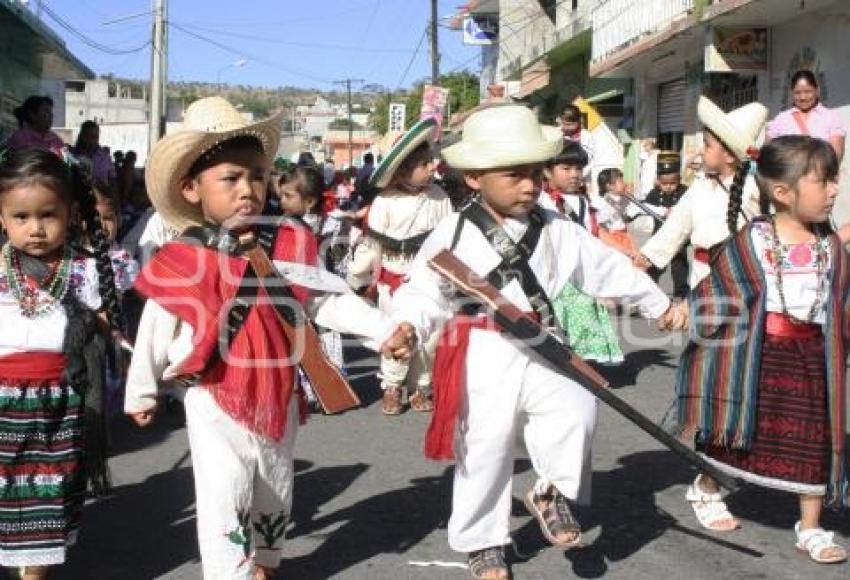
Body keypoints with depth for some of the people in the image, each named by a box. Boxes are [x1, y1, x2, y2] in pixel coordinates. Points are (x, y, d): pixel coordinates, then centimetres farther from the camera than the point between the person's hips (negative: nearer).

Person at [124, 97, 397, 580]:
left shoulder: (290, 244, -8)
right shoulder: (181, 263, -14)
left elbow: (325, 302, -4)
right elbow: (155, 333, -2)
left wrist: (384, 328, -15)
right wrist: (141, 394, 9)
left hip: (278, 395, 4)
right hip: (216, 402, -4)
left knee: (275, 495, 21)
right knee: (224, 501, -11)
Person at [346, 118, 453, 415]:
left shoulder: (439, 197, -2)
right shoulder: (385, 202, -13)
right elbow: (370, 244, -7)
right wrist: (357, 278, -1)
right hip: (395, 282, -3)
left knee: (430, 335, 8)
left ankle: (420, 387, 26)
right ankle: (392, 387, 23)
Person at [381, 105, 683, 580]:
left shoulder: (557, 230, 4)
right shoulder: (453, 234, -5)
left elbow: (607, 267, 12)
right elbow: (426, 291, -1)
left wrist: (658, 303, 20)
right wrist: (408, 326, -21)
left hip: (544, 350, 2)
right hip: (484, 356, -2)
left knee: (577, 410, -22)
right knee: (485, 449, 6)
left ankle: (554, 494, 5)